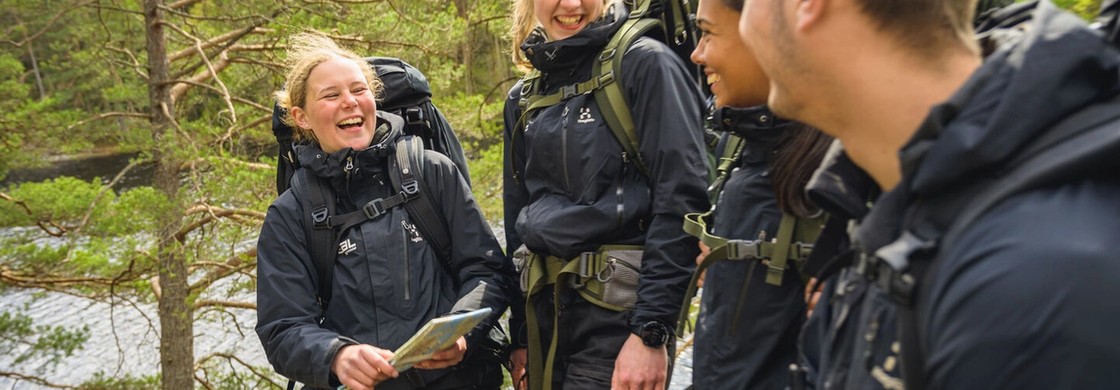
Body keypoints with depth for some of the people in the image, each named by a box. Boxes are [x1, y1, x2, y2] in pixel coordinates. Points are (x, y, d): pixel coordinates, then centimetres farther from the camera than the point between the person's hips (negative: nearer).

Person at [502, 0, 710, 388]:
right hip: (545, 309, 6)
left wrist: (650, 330, -18)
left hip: (621, 309, -6)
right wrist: (519, 335, 15)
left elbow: (683, 200, -14)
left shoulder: (645, 64, -6)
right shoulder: (523, 100, 13)